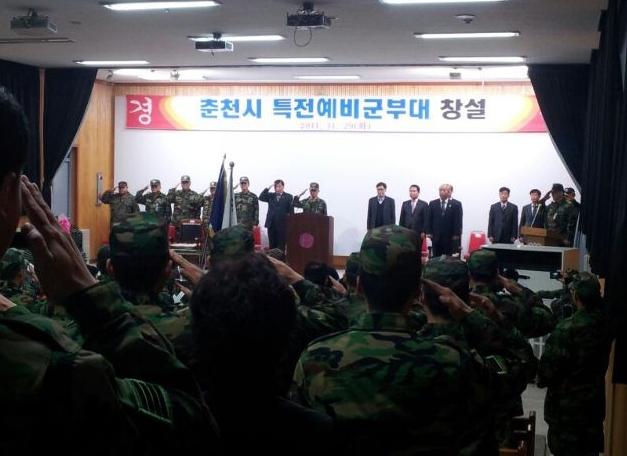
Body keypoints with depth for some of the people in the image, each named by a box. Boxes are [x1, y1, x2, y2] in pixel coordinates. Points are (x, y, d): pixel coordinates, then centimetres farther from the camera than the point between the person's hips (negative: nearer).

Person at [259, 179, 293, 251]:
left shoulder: (288, 197, 3)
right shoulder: (270, 195, 11)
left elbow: (291, 211, 0)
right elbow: (261, 198, -4)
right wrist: (267, 188, -10)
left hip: (282, 224, -3)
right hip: (271, 224, 3)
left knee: (281, 245, 0)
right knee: (272, 245, 8)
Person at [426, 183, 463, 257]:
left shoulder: (457, 204, 1)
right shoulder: (433, 204, 9)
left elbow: (458, 221, -3)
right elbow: (429, 220, 7)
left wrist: (456, 235, -10)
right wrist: (429, 233, -2)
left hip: (451, 238, -2)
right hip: (436, 238, 2)